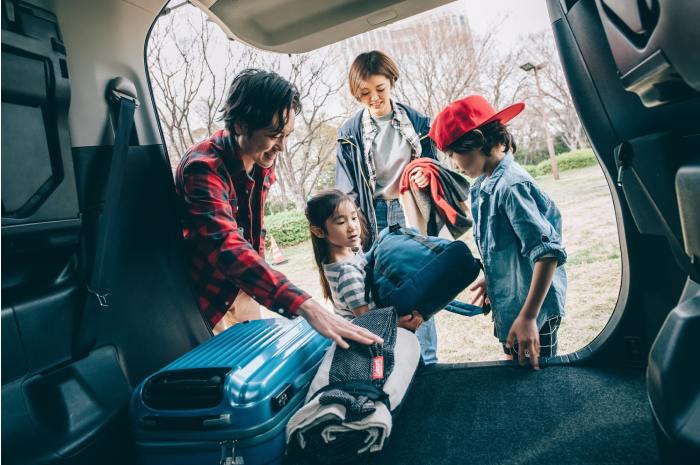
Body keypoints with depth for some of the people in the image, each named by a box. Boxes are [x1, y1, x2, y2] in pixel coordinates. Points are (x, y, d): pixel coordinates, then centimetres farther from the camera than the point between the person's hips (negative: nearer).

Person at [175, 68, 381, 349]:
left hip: (241, 285, 7)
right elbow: (228, 247, -44)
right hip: (203, 293, -6)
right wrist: (307, 307, -54)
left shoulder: (264, 160, -7)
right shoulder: (203, 168, -31)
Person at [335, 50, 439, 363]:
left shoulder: (417, 122, 4)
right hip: (375, 223, -1)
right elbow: (347, 192, 2)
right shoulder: (349, 134, 1)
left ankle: (428, 361, 24)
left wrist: (426, 176, -10)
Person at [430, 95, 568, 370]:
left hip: (532, 309, -8)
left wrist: (528, 317, -28)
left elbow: (548, 253, -26)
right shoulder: (481, 187, 3)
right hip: (507, 305, 9)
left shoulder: (511, 186, -24)